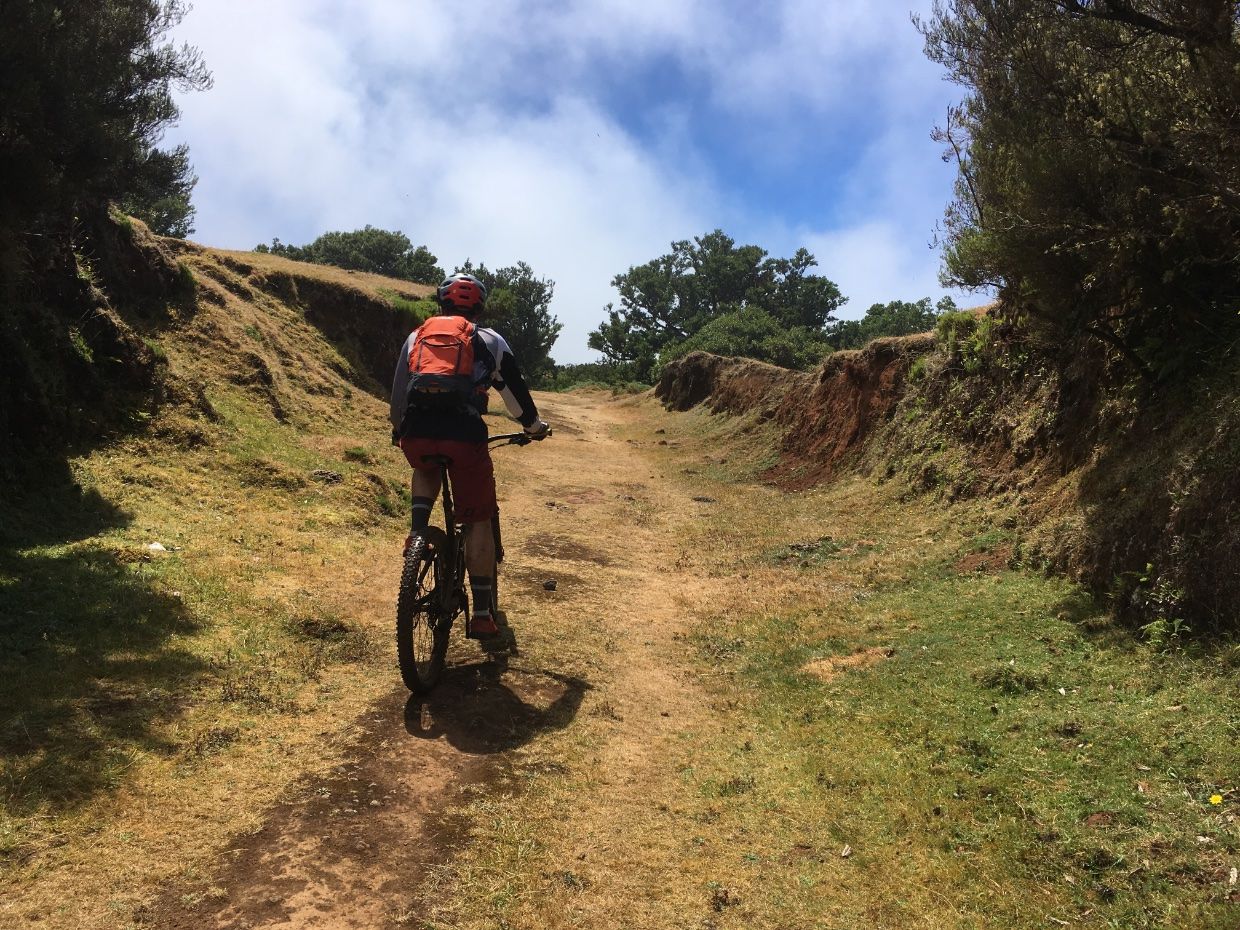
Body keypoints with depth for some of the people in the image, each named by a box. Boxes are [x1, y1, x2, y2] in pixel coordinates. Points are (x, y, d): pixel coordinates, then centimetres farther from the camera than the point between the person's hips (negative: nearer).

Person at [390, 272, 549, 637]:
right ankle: (482, 616, 10)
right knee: (479, 521, 10)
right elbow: (515, 388, 21)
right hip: (463, 433, -3)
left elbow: (397, 391, 30)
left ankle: (418, 533, 14)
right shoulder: (489, 340, 16)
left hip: (415, 433, 3)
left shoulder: (416, 336, 23)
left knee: (426, 471, 38)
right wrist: (535, 426, 39)